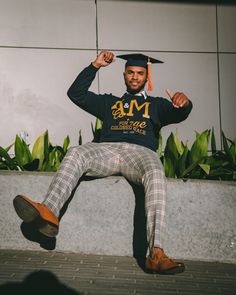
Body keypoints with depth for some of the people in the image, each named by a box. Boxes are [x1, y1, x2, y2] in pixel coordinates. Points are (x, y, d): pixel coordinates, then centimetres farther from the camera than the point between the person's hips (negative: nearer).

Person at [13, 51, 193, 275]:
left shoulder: (156, 104, 30)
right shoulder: (109, 102, 35)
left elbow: (178, 114, 10)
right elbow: (76, 93, 29)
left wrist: (183, 103, -16)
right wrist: (95, 66, 21)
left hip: (140, 151, -2)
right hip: (106, 149, 2)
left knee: (155, 174, -37)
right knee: (75, 153, -30)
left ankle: (155, 253, -48)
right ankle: (48, 212, -50)